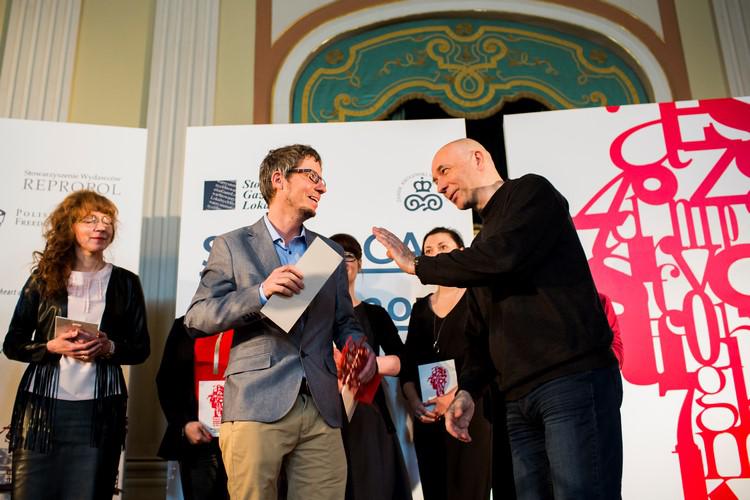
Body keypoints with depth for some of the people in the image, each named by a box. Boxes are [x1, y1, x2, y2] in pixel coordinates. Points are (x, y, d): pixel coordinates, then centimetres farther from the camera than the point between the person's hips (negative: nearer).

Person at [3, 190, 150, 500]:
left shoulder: (125, 283, 7)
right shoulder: (43, 278, 7)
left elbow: (141, 349, 8)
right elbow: (12, 345, 7)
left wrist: (109, 347, -12)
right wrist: (52, 347, -11)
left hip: (99, 410, 0)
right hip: (41, 405, 0)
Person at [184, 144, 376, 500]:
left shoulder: (330, 252, 17)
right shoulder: (233, 245, 5)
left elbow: (343, 322, 17)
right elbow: (196, 318, -2)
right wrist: (261, 293, -16)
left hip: (322, 410, 4)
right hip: (256, 405, -3)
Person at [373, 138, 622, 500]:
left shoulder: (531, 191, 2)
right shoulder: (482, 244, 23)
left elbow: (501, 258, -17)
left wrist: (417, 265, -6)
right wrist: (467, 389, 7)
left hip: (575, 379, -7)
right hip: (520, 399, 8)